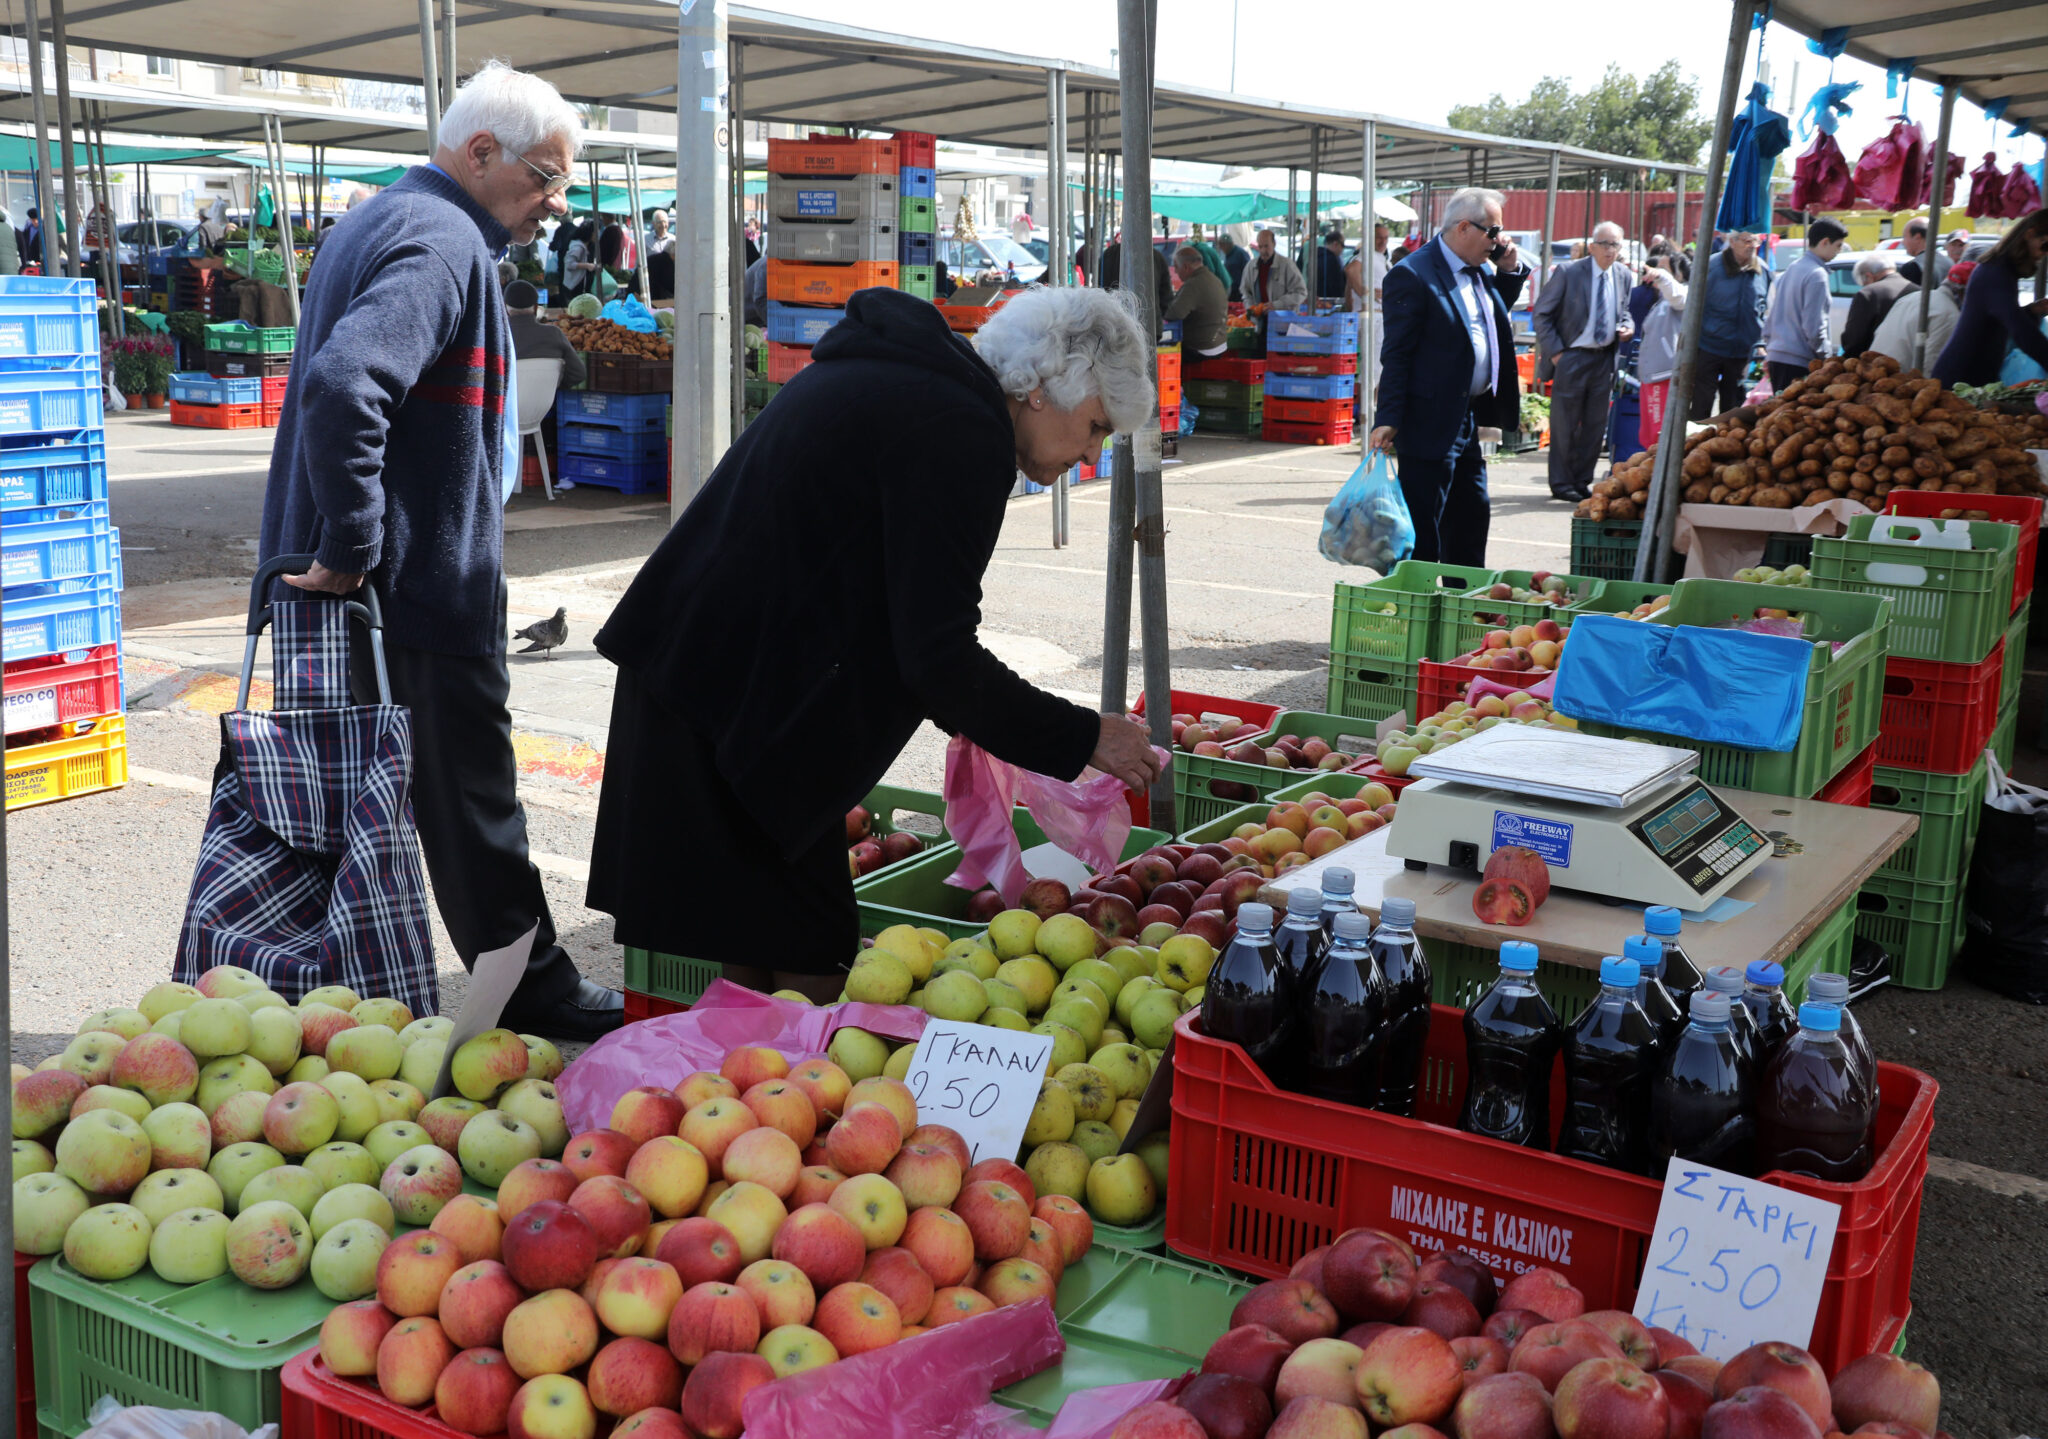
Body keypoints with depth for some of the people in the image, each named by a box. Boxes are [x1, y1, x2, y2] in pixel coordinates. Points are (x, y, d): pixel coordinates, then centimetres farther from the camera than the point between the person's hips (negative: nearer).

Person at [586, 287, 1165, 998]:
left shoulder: (898, 374, 14)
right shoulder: (961, 431, -17)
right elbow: (939, 657, -19)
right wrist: (1084, 739, -11)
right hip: (743, 699, -10)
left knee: (758, 952, 16)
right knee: (810, 965, -3)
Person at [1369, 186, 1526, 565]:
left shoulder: (1479, 270, 11)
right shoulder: (1413, 276, -15)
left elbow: (1500, 309, 31)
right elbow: (1396, 355, -17)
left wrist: (1509, 271, 11)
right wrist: (1388, 420, -22)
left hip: (1467, 420, 10)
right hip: (1429, 425, -10)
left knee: (1472, 517, 18)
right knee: (1422, 532, -3)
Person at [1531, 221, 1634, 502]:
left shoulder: (1624, 276, 5)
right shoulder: (1568, 272, -8)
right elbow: (1541, 313, -5)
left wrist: (1628, 327, -3)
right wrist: (1555, 351, -11)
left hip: (1605, 359, 5)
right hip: (1572, 357, -5)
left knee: (1596, 425, 8)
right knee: (1565, 424, -1)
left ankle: (1582, 482, 18)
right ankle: (1561, 484, 9)